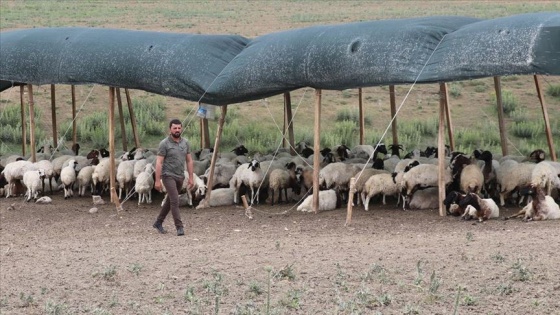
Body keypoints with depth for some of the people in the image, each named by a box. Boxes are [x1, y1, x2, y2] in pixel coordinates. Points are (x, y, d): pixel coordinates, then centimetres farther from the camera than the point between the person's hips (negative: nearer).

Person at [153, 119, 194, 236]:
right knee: (175, 201, -14)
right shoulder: (164, 144, -11)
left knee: (170, 201, 16)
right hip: (168, 176, -6)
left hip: (180, 177, 6)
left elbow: (189, 161, 9)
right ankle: (179, 227, -14)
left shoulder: (185, 143, 5)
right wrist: (157, 180, -17)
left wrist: (191, 178, 5)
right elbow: (159, 162, -12)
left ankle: (158, 223, 31)